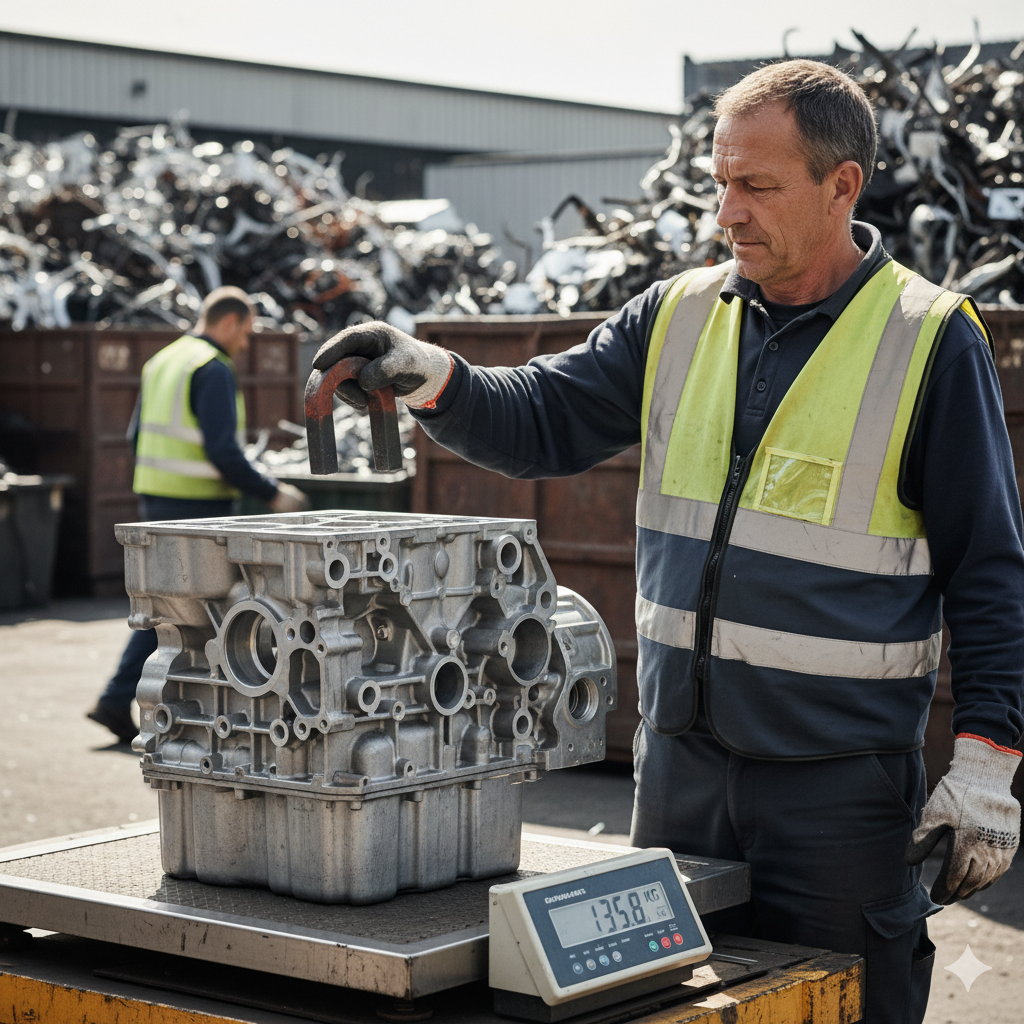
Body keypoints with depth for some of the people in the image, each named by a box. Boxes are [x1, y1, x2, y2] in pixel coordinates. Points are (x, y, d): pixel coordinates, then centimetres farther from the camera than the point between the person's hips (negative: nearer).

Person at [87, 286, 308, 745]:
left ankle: (116, 701, 5)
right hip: (198, 506, -8)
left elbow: (139, 437, 16)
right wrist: (272, 493, -12)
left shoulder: (161, 362, 13)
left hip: (156, 500, 9)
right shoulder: (214, 369, -15)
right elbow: (223, 450, -21)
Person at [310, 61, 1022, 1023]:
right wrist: (431, 378, -15)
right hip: (679, 759, 5)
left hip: (840, 786, -5)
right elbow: (546, 419, 4)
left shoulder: (931, 339, -7)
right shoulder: (679, 315, 7)